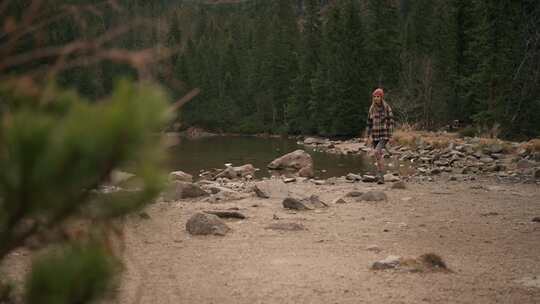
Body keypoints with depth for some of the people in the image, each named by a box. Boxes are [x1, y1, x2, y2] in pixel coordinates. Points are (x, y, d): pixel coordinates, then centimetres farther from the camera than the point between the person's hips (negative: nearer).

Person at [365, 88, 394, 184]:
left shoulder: (387, 108, -6)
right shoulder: (372, 108, 8)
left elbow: (391, 122, -7)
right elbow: (369, 123, 11)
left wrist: (390, 136, -12)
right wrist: (368, 137, 8)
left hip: (384, 135, -5)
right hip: (375, 135, 5)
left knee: (377, 152, -24)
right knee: (379, 156, 9)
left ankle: (380, 176, -20)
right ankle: (381, 177, 18)